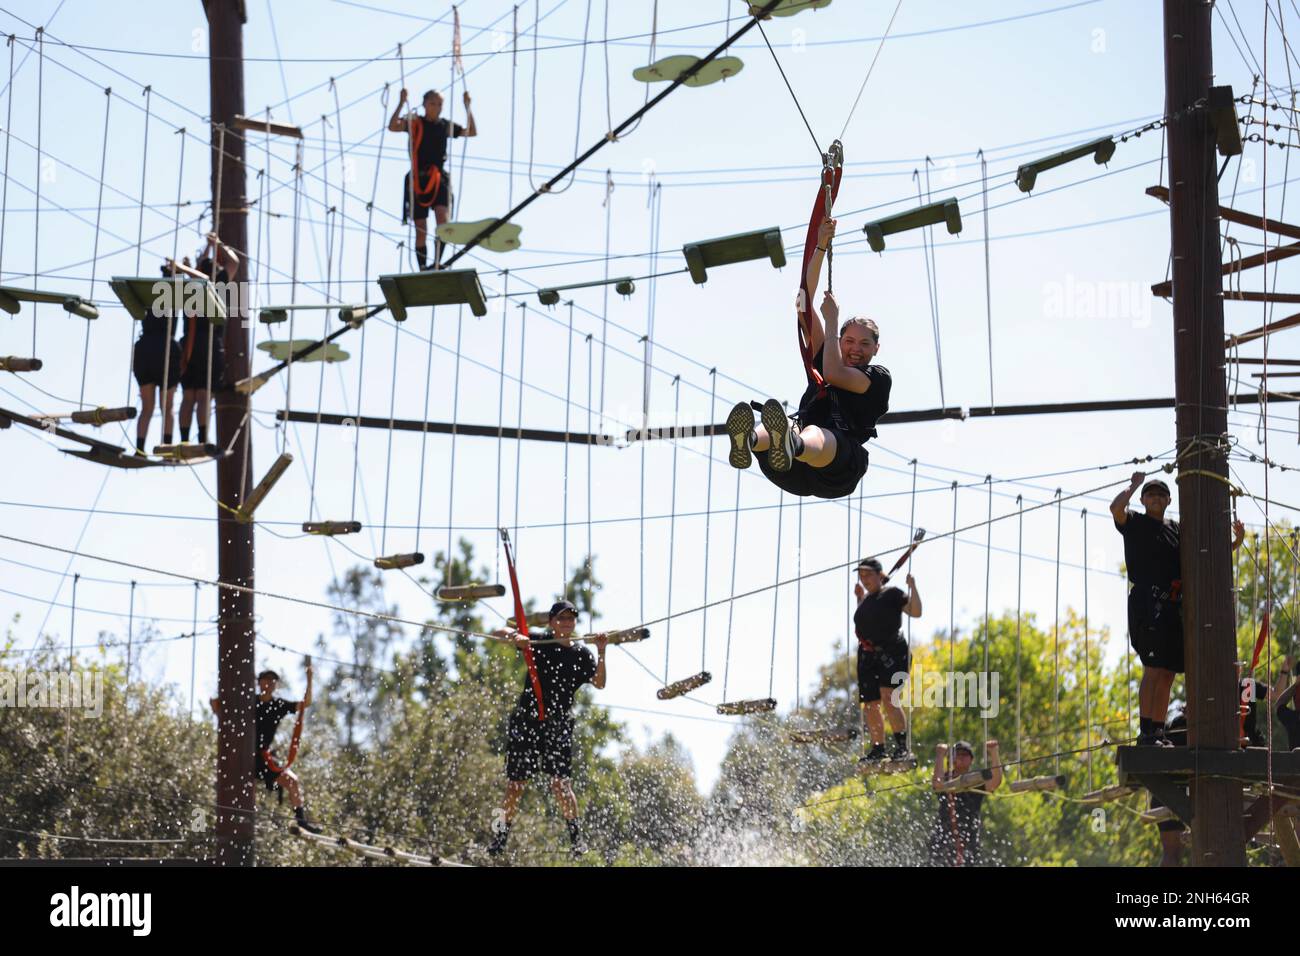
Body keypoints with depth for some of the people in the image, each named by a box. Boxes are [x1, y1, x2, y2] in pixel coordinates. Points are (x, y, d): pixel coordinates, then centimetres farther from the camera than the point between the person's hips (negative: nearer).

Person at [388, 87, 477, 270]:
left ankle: (437, 262, -24)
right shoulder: (414, 122, 0)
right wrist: (402, 103, -24)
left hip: (439, 178, 2)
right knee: (421, 229, 3)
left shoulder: (446, 125, 11)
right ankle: (423, 269, 11)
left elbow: (472, 132, 17)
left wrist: (468, 107, 8)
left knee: (443, 218, -23)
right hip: (418, 180, -2)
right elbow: (393, 127, -17)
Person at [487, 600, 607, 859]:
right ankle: (502, 832, 17)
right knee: (516, 783, 3)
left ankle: (575, 835, 0)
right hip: (525, 720, 0)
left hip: (558, 724, 0)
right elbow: (501, 632, 0)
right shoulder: (538, 643, 4)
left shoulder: (582, 655, 7)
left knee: (560, 782, -12)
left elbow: (599, 684, -5)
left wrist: (601, 653, -18)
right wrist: (516, 636, -23)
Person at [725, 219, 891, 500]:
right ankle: (746, 442, -71)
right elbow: (804, 304, 28)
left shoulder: (879, 377, 18)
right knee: (769, 429, -34)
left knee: (815, 437, -42)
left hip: (838, 469, -4)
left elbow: (834, 374, -2)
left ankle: (791, 445, -79)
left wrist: (832, 320, 10)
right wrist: (820, 247, 23)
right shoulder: (823, 358, 33)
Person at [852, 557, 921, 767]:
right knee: (870, 705, 5)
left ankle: (902, 747, -24)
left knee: (888, 697, -24)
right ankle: (877, 751, 15)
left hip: (892, 651, -8)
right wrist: (860, 597, 28)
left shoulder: (892, 594, -3)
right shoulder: (866, 599, 19)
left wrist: (913, 588, -19)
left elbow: (915, 612, -11)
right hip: (868, 655, 8)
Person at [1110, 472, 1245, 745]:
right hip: (1147, 602, -6)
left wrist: (1236, 541, 10)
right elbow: (1115, 508, -18)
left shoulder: (1176, 529, 20)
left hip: (1172, 608, 7)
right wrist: (1133, 485, -4)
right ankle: (1146, 733, -14)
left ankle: (1159, 733, 12)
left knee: (1168, 674, 7)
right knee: (1153, 670, -13)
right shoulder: (1136, 523, 4)